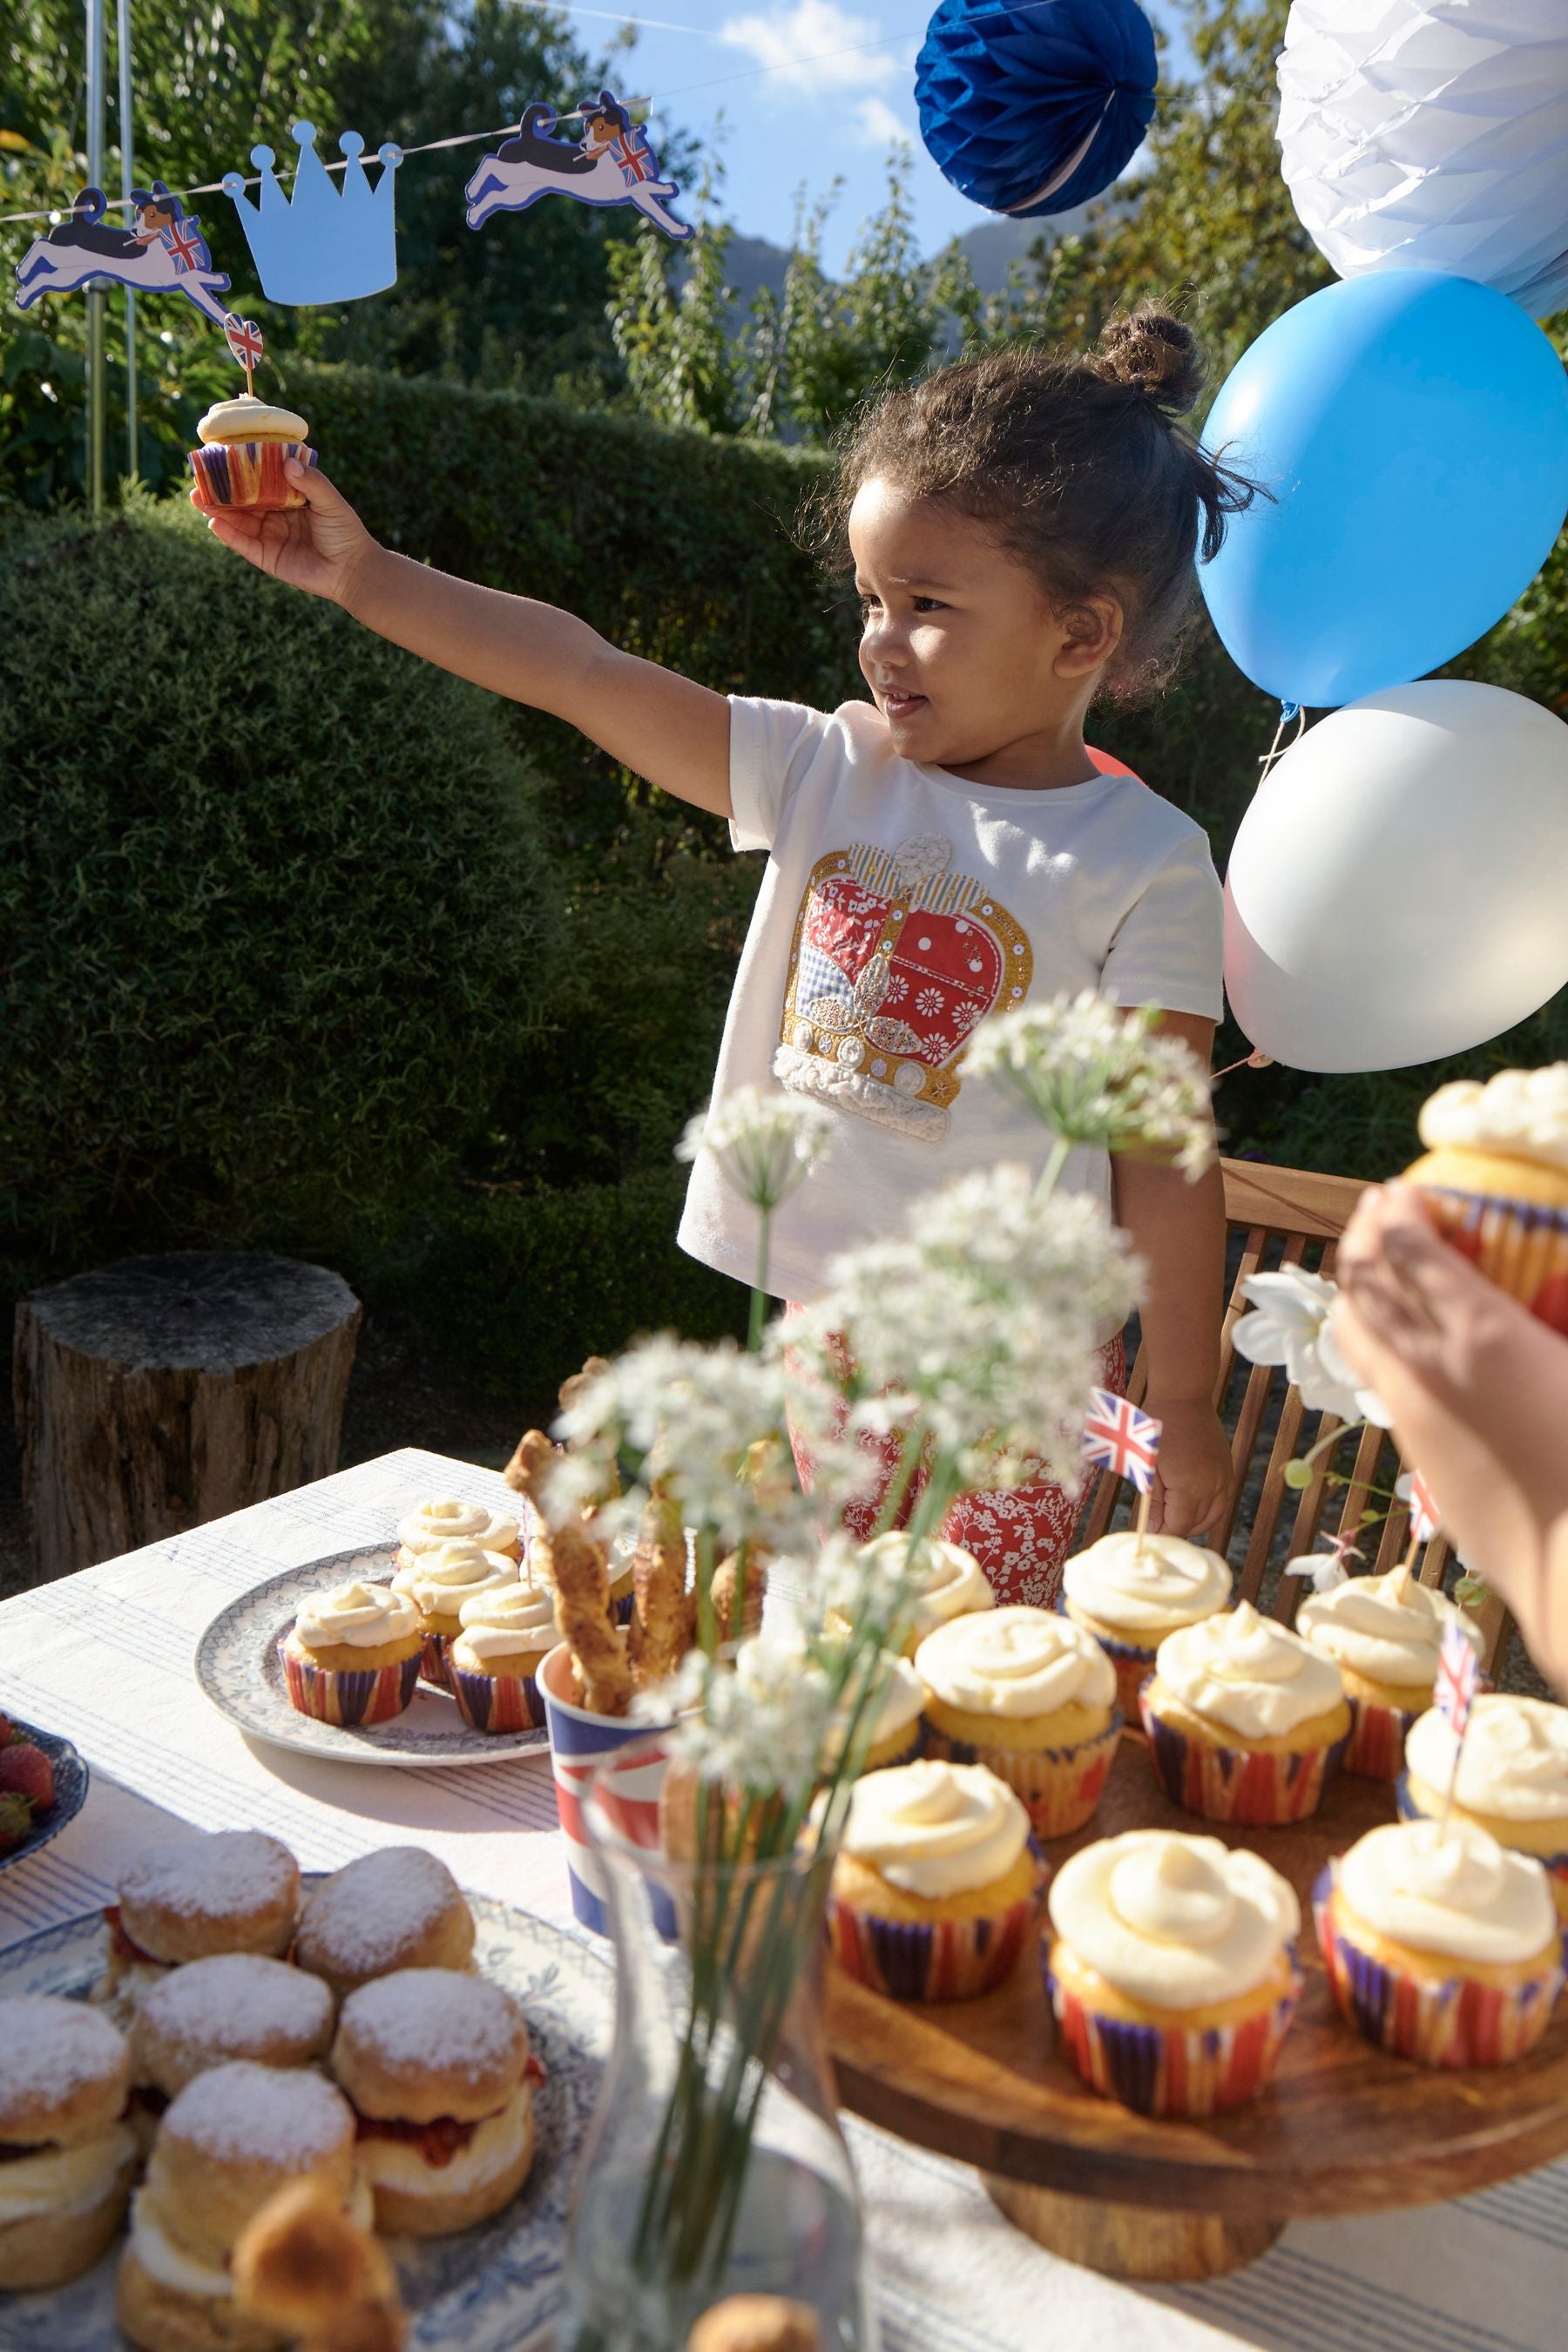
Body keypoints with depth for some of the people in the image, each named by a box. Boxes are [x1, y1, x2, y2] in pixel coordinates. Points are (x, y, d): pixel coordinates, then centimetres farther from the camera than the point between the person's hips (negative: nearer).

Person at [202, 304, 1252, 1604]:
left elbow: (1163, 1155, -8)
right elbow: (586, 674, -2)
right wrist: (363, 573, -6)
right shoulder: (825, 772, 2)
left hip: (1011, 1364, -4)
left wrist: (1184, 1408, -4)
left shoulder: (1144, 864, -9)